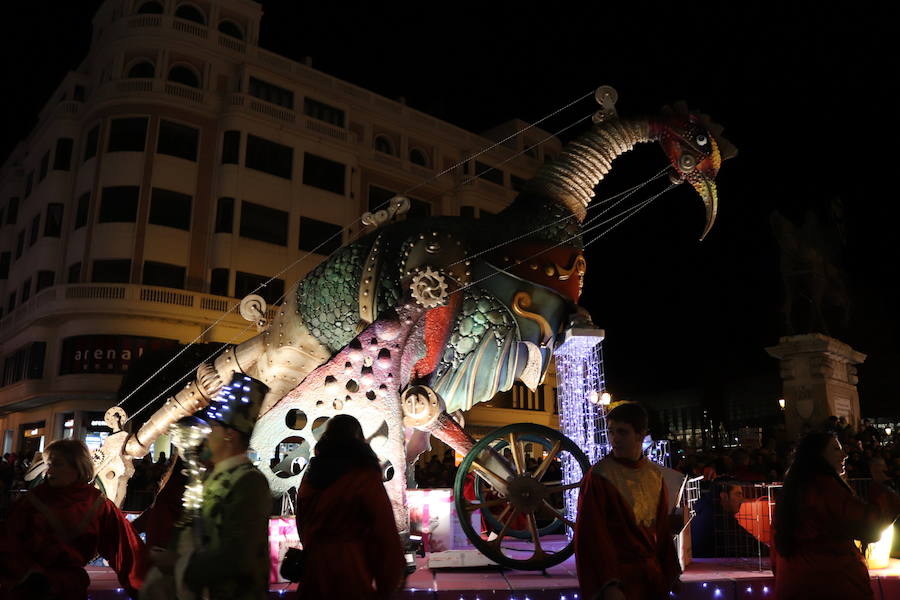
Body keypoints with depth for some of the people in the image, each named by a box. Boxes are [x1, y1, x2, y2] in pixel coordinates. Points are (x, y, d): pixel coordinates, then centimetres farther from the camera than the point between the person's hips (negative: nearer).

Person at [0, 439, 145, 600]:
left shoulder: (98, 504, 1)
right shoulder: (33, 499, 2)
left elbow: (124, 545, -2)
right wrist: (29, 574, -13)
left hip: (69, 585, 0)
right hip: (26, 585, 1)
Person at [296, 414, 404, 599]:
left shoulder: (311, 474, 2)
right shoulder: (365, 476, -14)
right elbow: (385, 530, -14)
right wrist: (390, 582, -5)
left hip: (315, 565, 5)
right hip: (352, 567, -5)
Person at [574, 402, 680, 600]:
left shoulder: (655, 475, 4)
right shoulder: (597, 477, -13)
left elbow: (662, 529, 11)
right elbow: (591, 535, -14)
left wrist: (671, 573, 11)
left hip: (653, 574, 5)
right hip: (619, 575, -5)